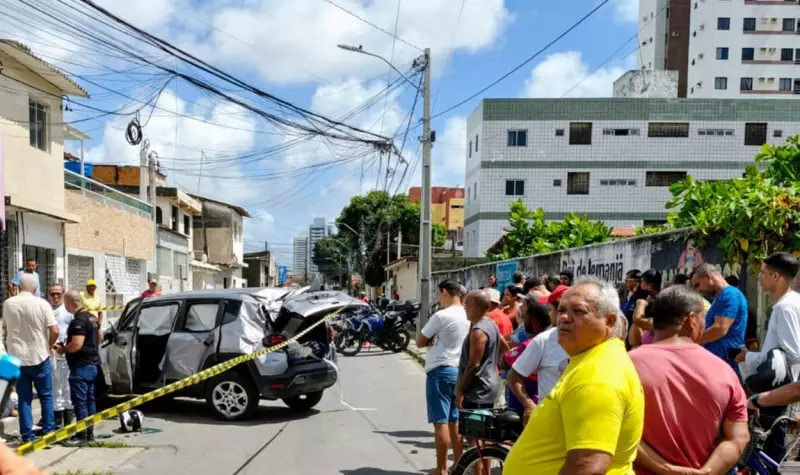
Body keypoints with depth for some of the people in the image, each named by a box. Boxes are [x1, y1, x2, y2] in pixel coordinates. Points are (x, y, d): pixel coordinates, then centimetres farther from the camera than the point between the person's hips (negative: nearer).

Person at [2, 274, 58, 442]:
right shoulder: (42, 303, -11)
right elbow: (54, 331, -14)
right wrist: (48, 346, 3)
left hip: (16, 357, 3)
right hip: (39, 357, -3)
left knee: (24, 399, 10)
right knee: (46, 396, 11)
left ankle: (27, 435, 11)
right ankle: (48, 432, 14)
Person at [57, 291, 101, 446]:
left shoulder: (79, 321, -19)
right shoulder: (91, 317, 12)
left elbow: (76, 344, -26)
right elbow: (99, 337, 24)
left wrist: (62, 349, -10)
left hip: (81, 366, -10)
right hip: (92, 364, 10)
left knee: (80, 401, -5)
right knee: (89, 400, 14)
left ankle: (82, 436, -2)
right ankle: (90, 433, 20)